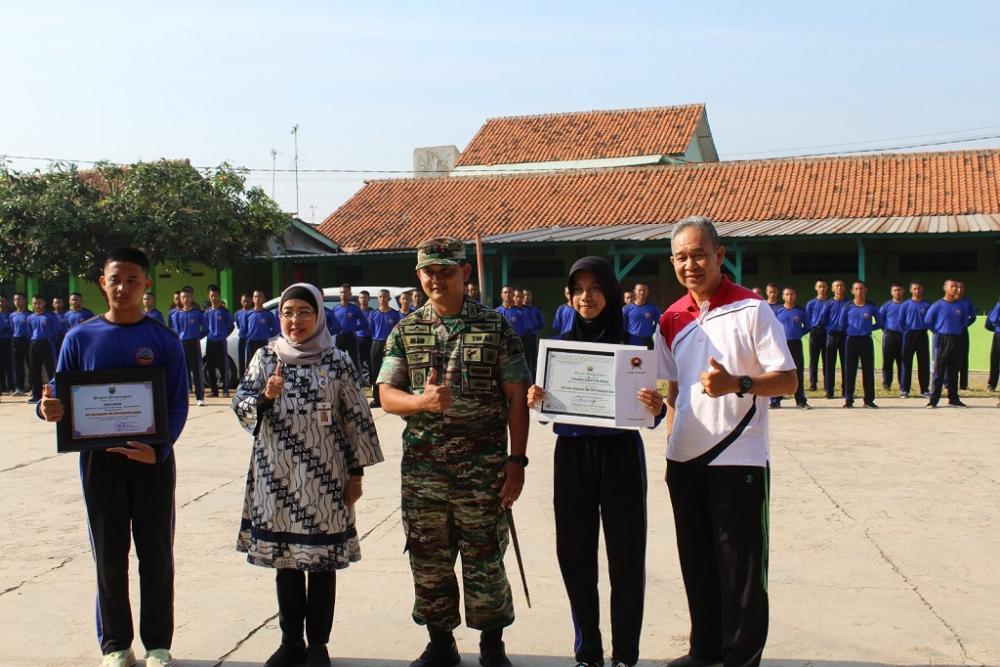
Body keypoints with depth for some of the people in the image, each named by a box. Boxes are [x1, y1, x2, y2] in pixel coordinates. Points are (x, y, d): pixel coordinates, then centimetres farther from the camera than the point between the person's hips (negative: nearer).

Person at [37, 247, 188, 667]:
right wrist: (49, 408, -20)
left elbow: (178, 403, -4)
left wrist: (158, 448, -20)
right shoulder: (80, 338, 2)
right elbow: (60, 397, 4)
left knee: (155, 552, 6)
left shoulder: (164, 340, -2)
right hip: (99, 457, 1)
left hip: (152, 458, -1)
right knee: (109, 554, 9)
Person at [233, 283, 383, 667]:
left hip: (323, 479, -2)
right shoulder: (266, 357, 4)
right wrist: (265, 397, -21)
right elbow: (241, 406, 0)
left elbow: (356, 418, 0)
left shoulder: (336, 362, -2)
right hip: (277, 477, 2)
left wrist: (356, 472, -2)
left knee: (322, 561, 5)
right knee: (284, 559, 11)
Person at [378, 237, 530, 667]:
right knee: (428, 560, 12)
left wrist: (517, 460, -7)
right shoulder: (405, 332, 6)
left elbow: (516, 397, -2)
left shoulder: (496, 327, -1)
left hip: (483, 469, -2)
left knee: (484, 559, 6)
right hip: (422, 468, 3)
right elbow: (387, 396, 2)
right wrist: (422, 400, -20)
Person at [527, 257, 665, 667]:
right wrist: (534, 401, -15)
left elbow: (648, 414, -5)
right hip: (572, 455, 3)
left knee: (625, 554, 4)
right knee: (575, 555, 8)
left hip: (620, 454, -3)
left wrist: (657, 408, -28)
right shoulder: (560, 345, 5)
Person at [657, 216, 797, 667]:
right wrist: (671, 440, 10)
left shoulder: (751, 309, -8)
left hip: (739, 459, -5)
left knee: (740, 565, 3)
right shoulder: (671, 320, 8)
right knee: (696, 561, 15)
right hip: (685, 460, 6)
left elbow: (788, 379, -11)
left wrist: (736, 384, -27)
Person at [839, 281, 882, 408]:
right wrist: (850, 330, 0)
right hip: (852, 340, 0)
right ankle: (848, 400, 6)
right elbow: (842, 324, 9)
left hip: (866, 340, 0)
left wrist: (869, 328, 0)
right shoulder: (848, 307, 1)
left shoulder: (871, 306, 2)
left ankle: (869, 399, 8)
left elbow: (880, 323, 9)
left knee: (868, 369, 2)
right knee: (850, 370, 1)